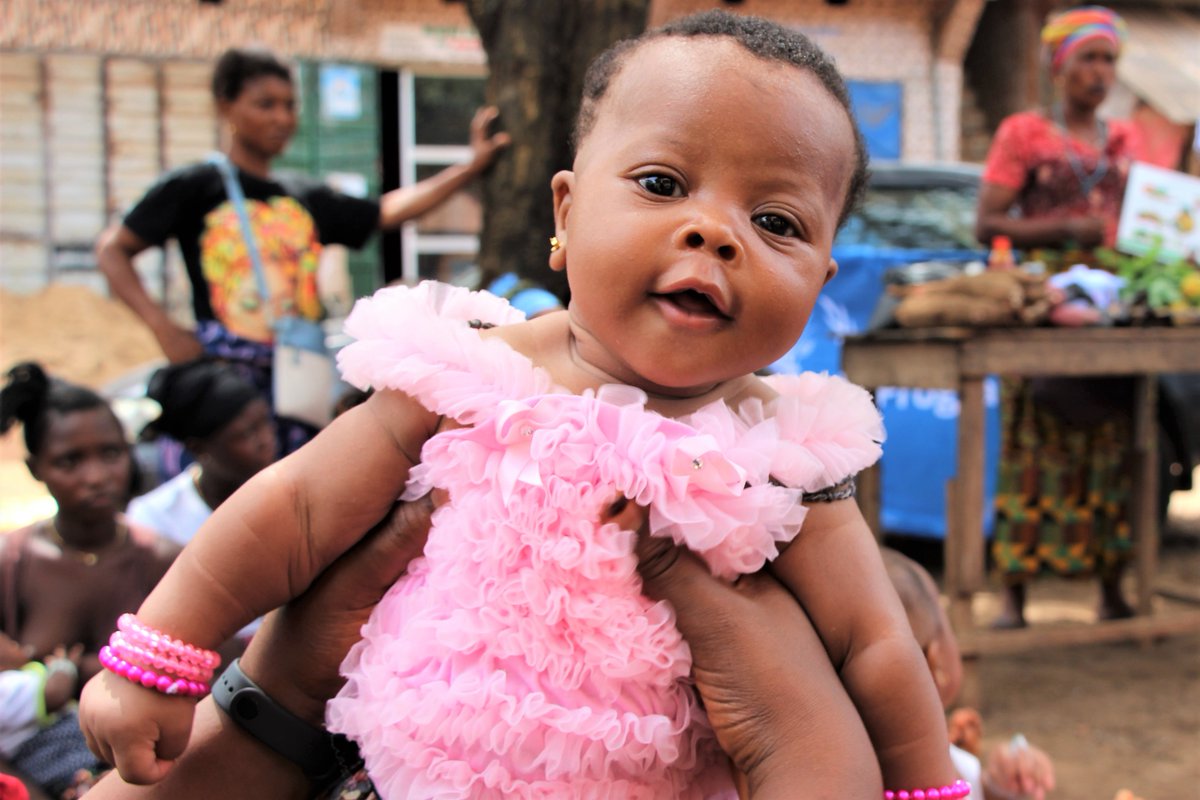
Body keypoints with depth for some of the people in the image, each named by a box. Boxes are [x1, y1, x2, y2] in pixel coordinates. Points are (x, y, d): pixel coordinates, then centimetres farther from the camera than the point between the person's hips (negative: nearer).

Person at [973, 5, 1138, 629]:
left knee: (1112, 449, 1)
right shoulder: (1022, 133, 3)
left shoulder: (1124, 141, 18)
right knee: (1033, 447, -5)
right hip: (1040, 304, -4)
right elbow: (986, 224, -3)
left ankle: (1112, 588, 8)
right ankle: (1013, 594, -2)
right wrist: (1064, 229, -15)